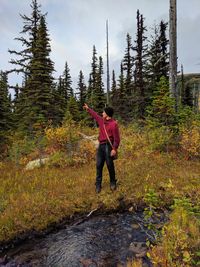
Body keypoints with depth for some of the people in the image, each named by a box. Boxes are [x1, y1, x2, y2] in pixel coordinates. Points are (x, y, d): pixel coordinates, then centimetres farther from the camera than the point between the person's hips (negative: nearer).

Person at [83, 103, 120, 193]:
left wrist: (114, 149, -19)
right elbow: (95, 115, 30)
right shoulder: (101, 120, 10)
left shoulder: (114, 124, -13)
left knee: (110, 165, 3)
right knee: (99, 165, 5)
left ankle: (113, 183, 23)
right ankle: (98, 185, 14)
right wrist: (88, 109, 40)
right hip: (101, 146, 7)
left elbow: (117, 138, -14)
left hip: (108, 146, -7)